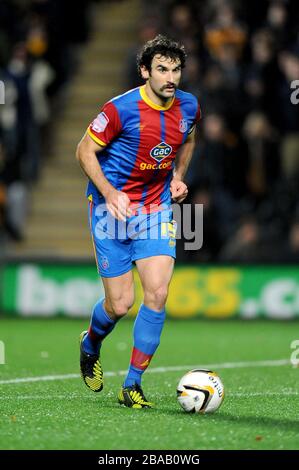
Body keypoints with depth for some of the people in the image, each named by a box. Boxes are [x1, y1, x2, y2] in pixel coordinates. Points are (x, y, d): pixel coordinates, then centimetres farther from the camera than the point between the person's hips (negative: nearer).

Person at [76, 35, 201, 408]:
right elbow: (85, 151, -8)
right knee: (120, 304, -3)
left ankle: (132, 384, 0)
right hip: (112, 208, -4)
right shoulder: (121, 109, -17)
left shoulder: (188, 106, -1)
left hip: (157, 210, 4)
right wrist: (110, 193, -20)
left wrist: (178, 177, 7)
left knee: (157, 293, -12)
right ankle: (90, 345, 34)